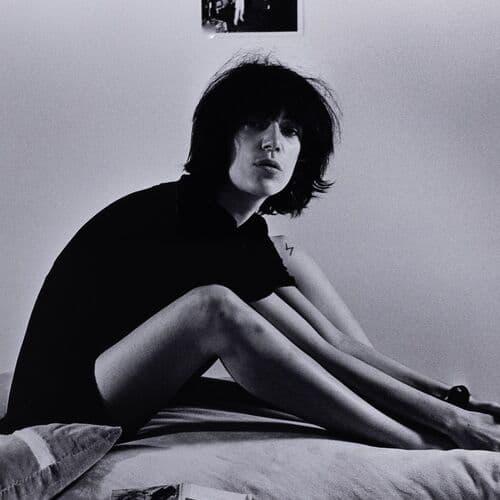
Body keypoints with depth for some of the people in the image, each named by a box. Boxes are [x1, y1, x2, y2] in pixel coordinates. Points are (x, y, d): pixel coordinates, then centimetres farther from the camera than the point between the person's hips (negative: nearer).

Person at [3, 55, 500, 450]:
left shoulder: (246, 232, 3)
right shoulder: (176, 215, -23)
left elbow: (335, 341, -2)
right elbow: (316, 352, -26)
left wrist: (440, 391, -11)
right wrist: (446, 415, -25)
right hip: (64, 409, -8)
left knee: (285, 257, -1)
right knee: (214, 304, -36)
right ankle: (430, 442, -27)